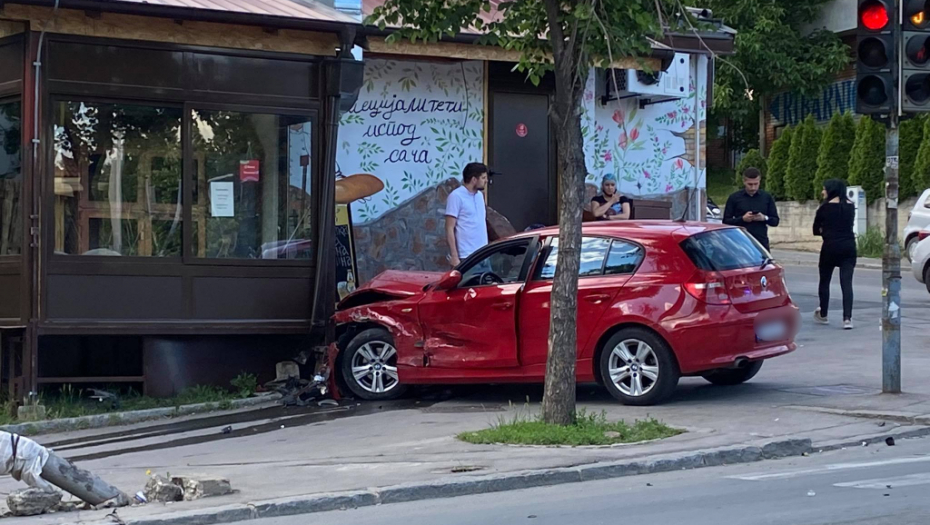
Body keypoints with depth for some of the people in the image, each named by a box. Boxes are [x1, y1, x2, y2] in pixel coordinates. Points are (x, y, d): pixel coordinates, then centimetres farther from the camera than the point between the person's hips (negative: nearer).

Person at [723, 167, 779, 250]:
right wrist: (742, 219, -14)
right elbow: (726, 221, 2)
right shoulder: (734, 198, 3)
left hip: (762, 243, 1)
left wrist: (765, 218, -10)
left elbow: (775, 221, 11)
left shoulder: (767, 197, 9)